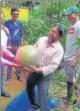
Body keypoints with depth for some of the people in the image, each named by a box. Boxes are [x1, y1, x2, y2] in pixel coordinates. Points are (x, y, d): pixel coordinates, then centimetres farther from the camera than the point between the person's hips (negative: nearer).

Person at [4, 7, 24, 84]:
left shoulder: (20, 23, 5)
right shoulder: (7, 23, -6)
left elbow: (21, 35, 10)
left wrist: (22, 45, 7)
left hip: (18, 45, 3)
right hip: (10, 46, -3)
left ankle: (18, 75, 26)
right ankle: (9, 78, 11)